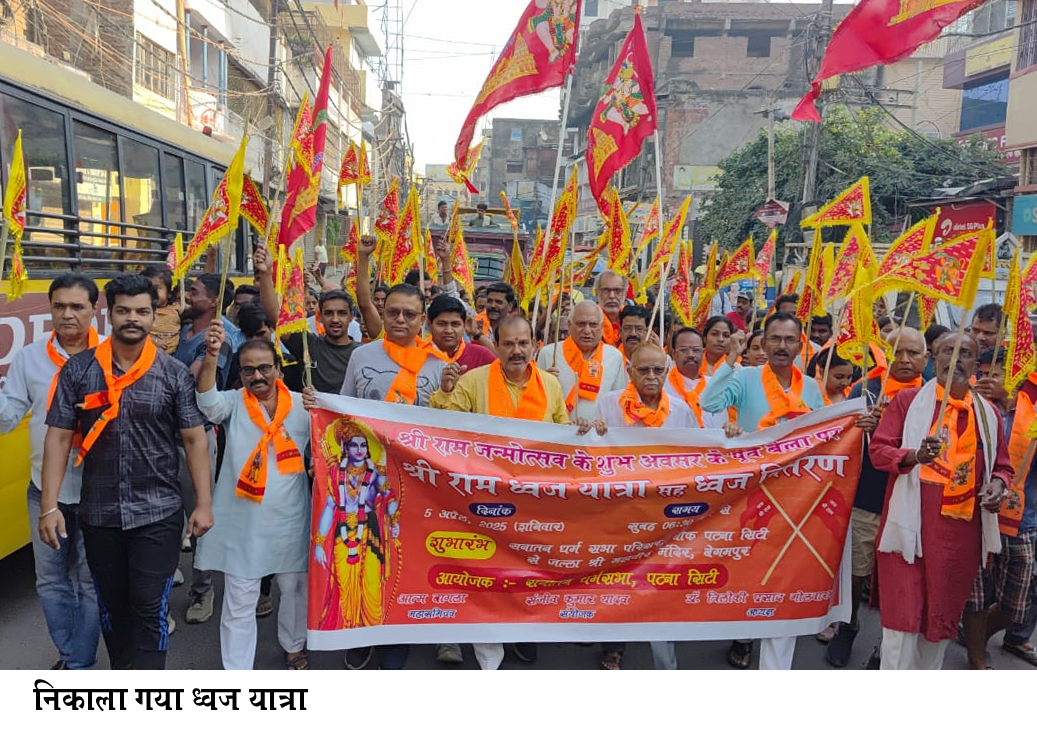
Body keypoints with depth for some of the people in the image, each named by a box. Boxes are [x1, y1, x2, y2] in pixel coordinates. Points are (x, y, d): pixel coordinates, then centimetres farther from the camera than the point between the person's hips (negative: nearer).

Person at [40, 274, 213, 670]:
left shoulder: (174, 374, -4)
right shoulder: (78, 370, 0)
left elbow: (195, 440, -2)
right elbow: (58, 437, 0)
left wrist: (204, 503, -6)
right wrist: (49, 506, -5)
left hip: (158, 514, -2)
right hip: (98, 514, 3)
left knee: (150, 608, -1)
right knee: (111, 604, 17)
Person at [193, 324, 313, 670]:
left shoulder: (302, 405, 0)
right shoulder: (233, 403, -3)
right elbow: (208, 402, -25)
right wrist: (211, 356, -42)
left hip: (290, 518, 2)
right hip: (242, 521, -1)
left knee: (293, 586, 18)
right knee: (239, 600, 6)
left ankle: (294, 645, 43)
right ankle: (236, 672, 21)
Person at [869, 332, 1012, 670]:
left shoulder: (988, 413, 12)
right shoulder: (908, 400, 1)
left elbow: (1002, 466, 19)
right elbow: (878, 449, -4)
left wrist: (998, 484, -4)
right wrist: (914, 456, -23)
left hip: (962, 529, 4)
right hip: (912, 524, -4)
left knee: (944, 614, 13)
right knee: (904, 613, -2)